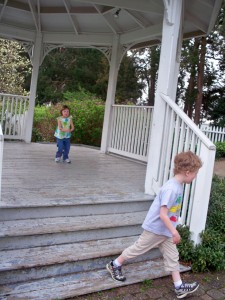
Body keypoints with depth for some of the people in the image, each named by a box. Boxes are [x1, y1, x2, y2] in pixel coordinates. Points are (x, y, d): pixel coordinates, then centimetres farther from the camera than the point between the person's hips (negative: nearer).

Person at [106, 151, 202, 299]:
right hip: (155, 228, -9)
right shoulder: (171, 189, -30)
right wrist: (174, 232, -25)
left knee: (172, 256, 12)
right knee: (138, 248, 8)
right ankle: (115, 265, 28)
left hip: (166, 230, 9)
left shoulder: (179, 186, 1)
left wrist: (172, 230, 22)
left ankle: (179, 287, 23)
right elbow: (162, 214, -30)